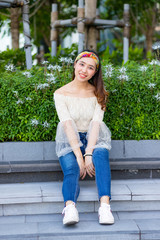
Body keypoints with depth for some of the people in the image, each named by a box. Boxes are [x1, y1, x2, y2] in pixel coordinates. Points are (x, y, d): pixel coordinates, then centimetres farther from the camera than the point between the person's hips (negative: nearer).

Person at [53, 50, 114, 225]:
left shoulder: (98, 94, 5)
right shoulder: (61, 93, 0)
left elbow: (96, 124, -8)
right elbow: (67, 125, -12)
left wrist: (89, 153, -23)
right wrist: (79, 156, -23)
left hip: (93, 139, 1)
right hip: (69, 142, -1)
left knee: (101, 154, -34)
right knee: (71, 170, -31)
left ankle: (105, 206, -50)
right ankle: (70, 208, -56)